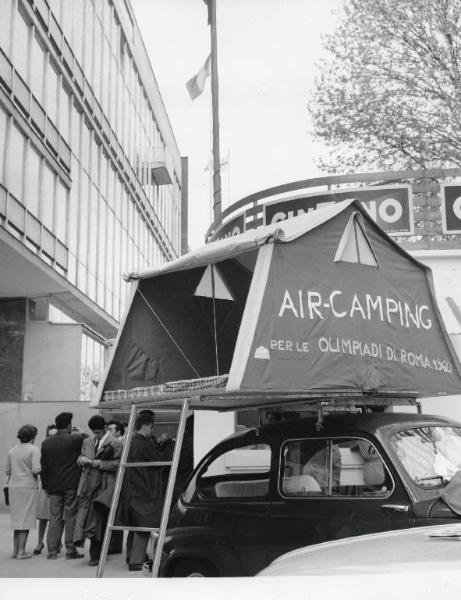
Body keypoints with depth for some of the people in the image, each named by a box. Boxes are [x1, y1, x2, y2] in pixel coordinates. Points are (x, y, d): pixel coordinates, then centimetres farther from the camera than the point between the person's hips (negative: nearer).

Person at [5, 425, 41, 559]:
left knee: (17, 518, 15)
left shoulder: (12, 451, 9)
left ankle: (15, 550, 18)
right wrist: (41, 470, 3)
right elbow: (36, 469, -18)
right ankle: (21, 551, 2)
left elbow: (7, 471, 12)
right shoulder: (34, 450, -9)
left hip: (13, 487, 6)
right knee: (26, 518, 1)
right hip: (28, 487, -6)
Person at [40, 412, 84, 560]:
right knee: (71, 517, 3)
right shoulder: (76, 439, -9)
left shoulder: (46, 443, 5)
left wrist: (45, 486, 14)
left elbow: (43, 467, 7)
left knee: (54, 518, 9)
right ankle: (71, 550, 5)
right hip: (71, 485, -4)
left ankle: (52, 550, 9)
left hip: (53, 486, 4)